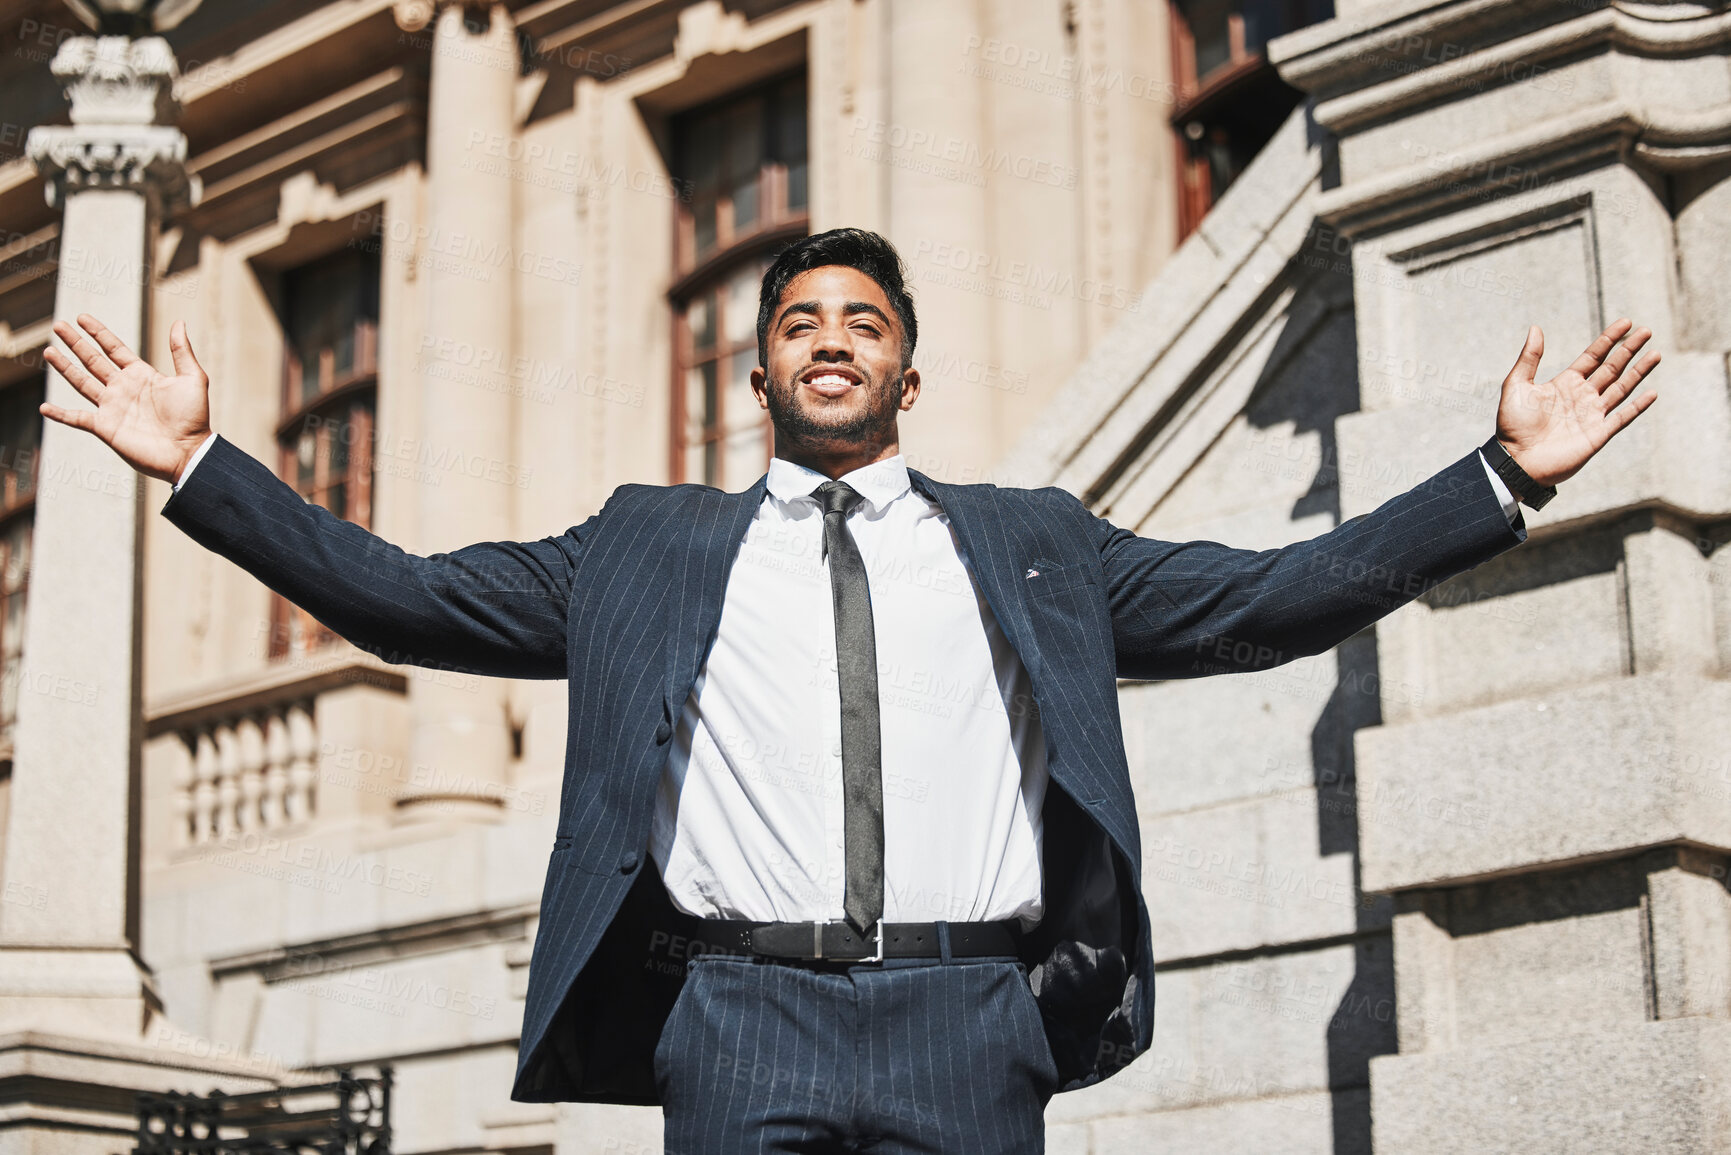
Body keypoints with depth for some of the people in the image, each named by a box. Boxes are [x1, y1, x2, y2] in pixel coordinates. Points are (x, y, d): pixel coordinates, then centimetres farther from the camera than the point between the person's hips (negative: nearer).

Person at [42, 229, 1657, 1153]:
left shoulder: (1029, 546, 20)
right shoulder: (652, 547, 19)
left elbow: (1270, 597, 15)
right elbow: (411, 598, 16)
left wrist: (1507, 474, 9)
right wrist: (197, 467, 8)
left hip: (970, 1026, 1)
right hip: (741, 1019, 0)